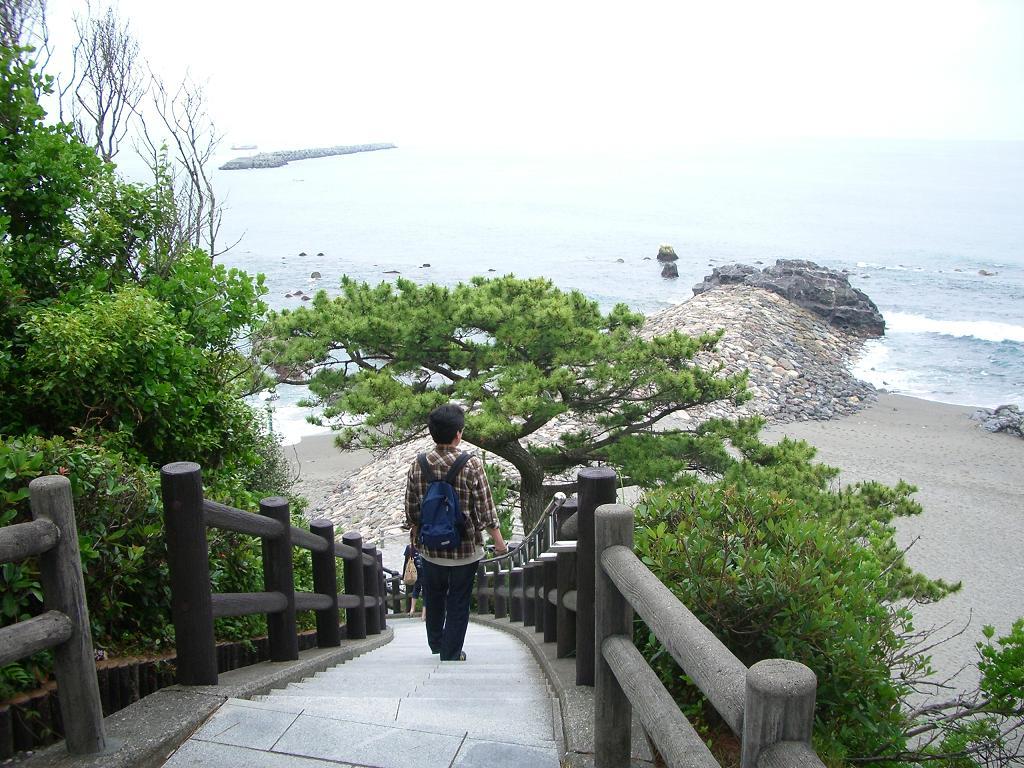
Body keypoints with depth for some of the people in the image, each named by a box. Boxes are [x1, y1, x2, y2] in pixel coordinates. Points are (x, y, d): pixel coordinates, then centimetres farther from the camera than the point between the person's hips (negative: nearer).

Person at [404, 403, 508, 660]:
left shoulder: (418, 465, -9)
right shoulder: (471, 465, -17)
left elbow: (411, 510, 0)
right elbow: (486, 510, -12)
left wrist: (414, 534, 18)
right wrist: (499, 541, 1)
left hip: (430, 547, 3)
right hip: (465, 548, -3)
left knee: (434, 599, 24)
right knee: (458, 604, 12)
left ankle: (436, 645, 43)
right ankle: (450, 656, 22)